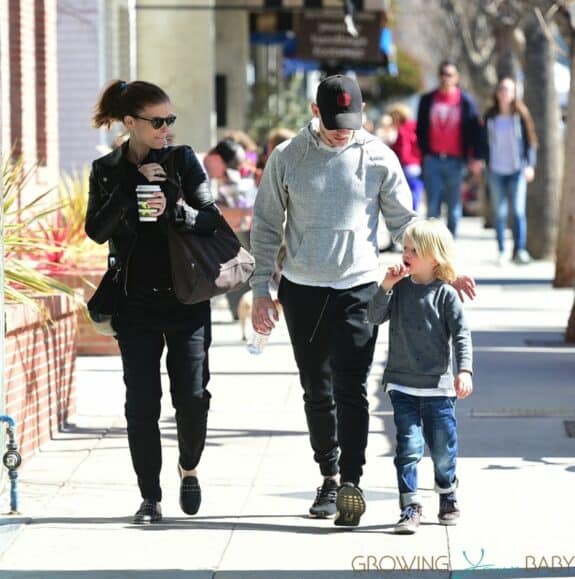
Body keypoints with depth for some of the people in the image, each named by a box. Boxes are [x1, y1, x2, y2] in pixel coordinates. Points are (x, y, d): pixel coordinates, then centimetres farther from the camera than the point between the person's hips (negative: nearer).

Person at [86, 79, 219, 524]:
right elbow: (97, 231, -7)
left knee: (192, 396, -4)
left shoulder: (183, 161, 2)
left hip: (186, 299, 0)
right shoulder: (106, 171, 4)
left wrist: (174, 209, -22)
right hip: (136, 302, 0)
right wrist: (131, 190, -15)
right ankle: (150, 497, 7)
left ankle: (189, 467, 24)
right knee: (142, 402, -1)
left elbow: (211, 219, -4)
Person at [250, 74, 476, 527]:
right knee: (317, 391, 10)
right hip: (302, 291, 2)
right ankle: (330, 476, 21)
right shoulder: (287, 158, 1)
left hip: (358, 289, -2)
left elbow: (405, 222, 7)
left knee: (351, 388, -12)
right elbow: (266, 227, 6)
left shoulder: (379, 158, 0)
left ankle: (351, 481, -16)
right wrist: (261, 290, 2)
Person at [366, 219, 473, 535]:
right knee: (409, 447, -7)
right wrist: (385, 286, -18)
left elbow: (461, 335, -7)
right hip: (403, 386, 1)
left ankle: (448, 497, 32)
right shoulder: (399, 289, 3)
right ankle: (409, 507, -3)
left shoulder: (445, 294, -5)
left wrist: (464, 370, -18)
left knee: (443, 449, 8)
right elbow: (375, 317, -6)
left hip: (438, 387, -1)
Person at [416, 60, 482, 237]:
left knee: (454, 208, 3)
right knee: (432, 207, -3)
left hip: (455, 161, -1)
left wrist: (476, 157, -8)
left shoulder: (465, 101, 3)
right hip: (432, 160, 1)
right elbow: (420, 129, 14)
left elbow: (474, 130, 0)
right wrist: (424, 152, 4)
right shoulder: (428, 100, 9)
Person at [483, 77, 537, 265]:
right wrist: (486, 164, 1)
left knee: (518, 210, -10)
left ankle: (520, 250, -7)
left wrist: (530, 165, -7)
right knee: (499, 212, 4)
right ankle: (501, 251, 9)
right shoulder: (490, 116, 5)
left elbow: (530, 141, 1)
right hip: (496, 170, 2)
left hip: (517, 170, -2)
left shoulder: (521, 115, 0)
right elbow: (485, 142, 10)